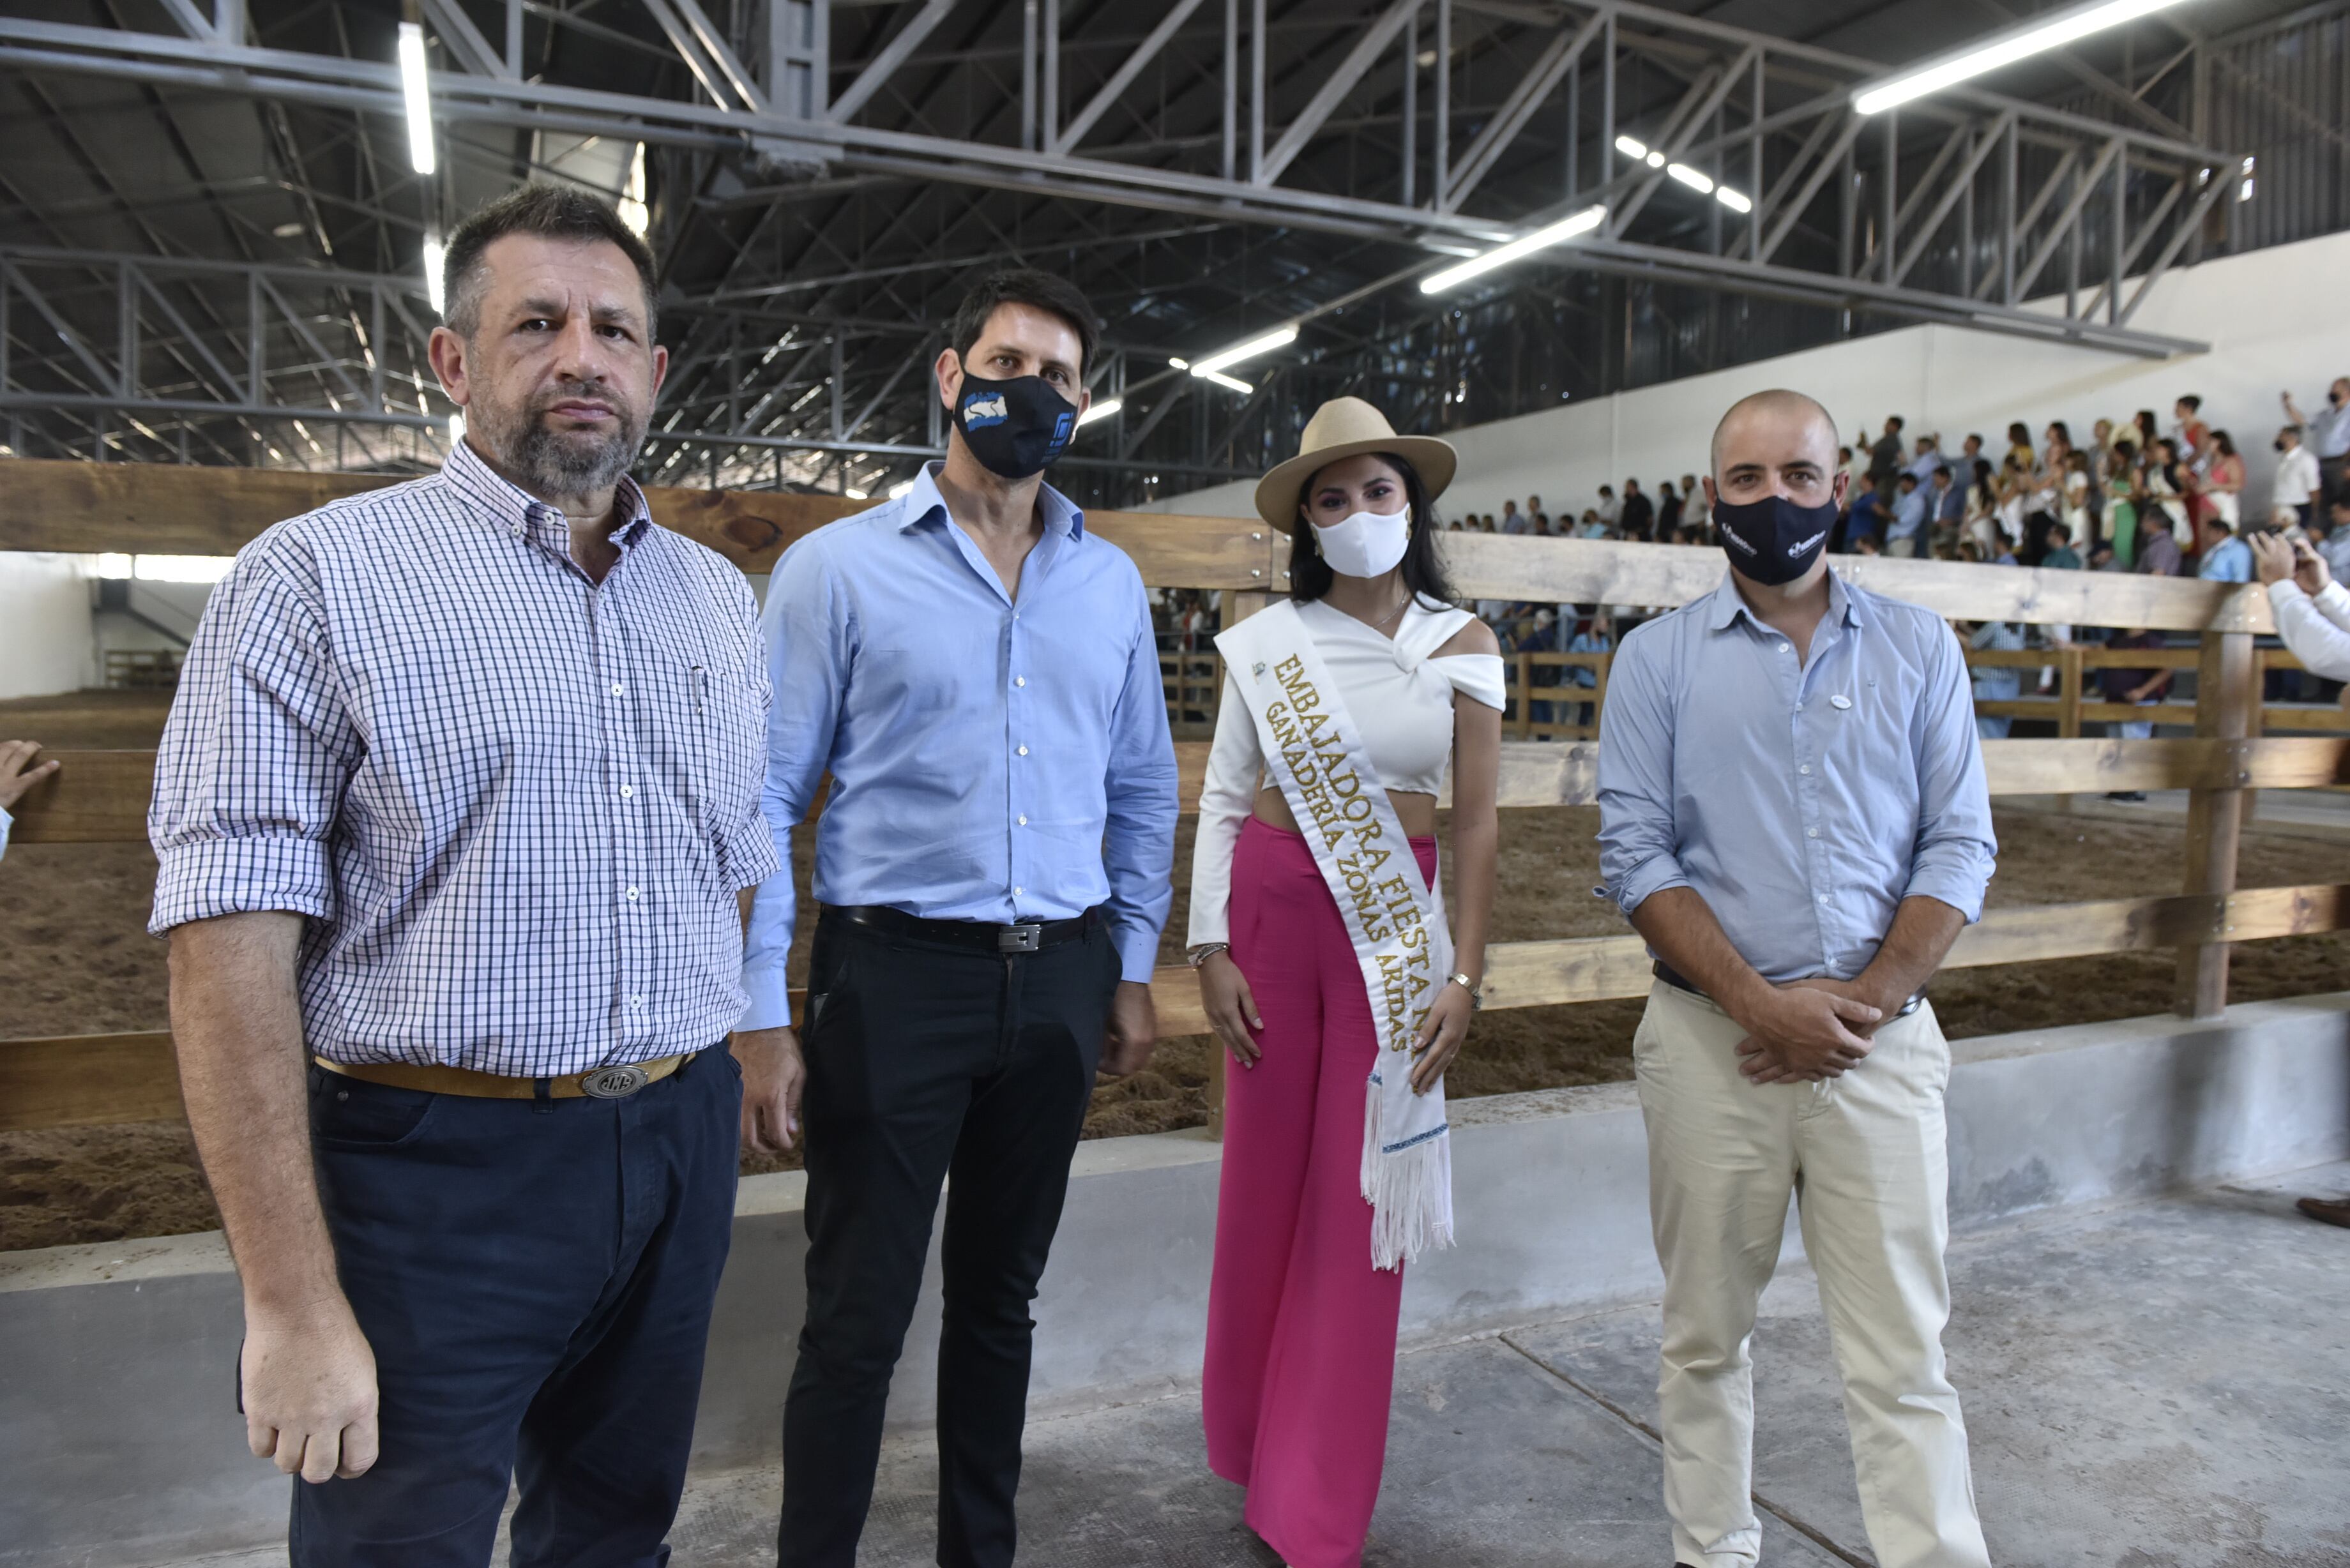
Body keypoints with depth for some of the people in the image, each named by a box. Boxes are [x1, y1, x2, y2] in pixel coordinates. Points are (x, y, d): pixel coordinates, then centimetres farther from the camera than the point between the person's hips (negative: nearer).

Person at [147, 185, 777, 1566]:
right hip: (440, 1177, -5)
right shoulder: (320, 578, -8)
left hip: (681, 1158, 6)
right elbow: (232, 948, -14)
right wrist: (296, 1306, -16)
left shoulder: (721, 599, 9)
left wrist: (715, 1090, 10)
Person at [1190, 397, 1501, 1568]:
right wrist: (1211, 949, -2)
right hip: (1273, 909, 1)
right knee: (1265, 1182, 8)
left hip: (1396, 924, 0)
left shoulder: (1461, 648, 1)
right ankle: (1251, 1445, 33)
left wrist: (1465, 973, -4)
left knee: (1361, 1200, 3)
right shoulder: (1266, 641, 1)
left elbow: (1477, 822, 1)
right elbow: (1222, 801, 2)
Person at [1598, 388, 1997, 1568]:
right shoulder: (1659, 657, 3)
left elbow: (1959, 847, 3)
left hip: (1882, 1043, 1)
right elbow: (1635, 857, -5)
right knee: (1705, 1337, 11)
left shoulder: (1918, 647, 8)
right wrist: (1765, 1006, -13)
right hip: (1712, 1038, 0)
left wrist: (1866, 1004, -9)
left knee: (1902, 1358, 3)